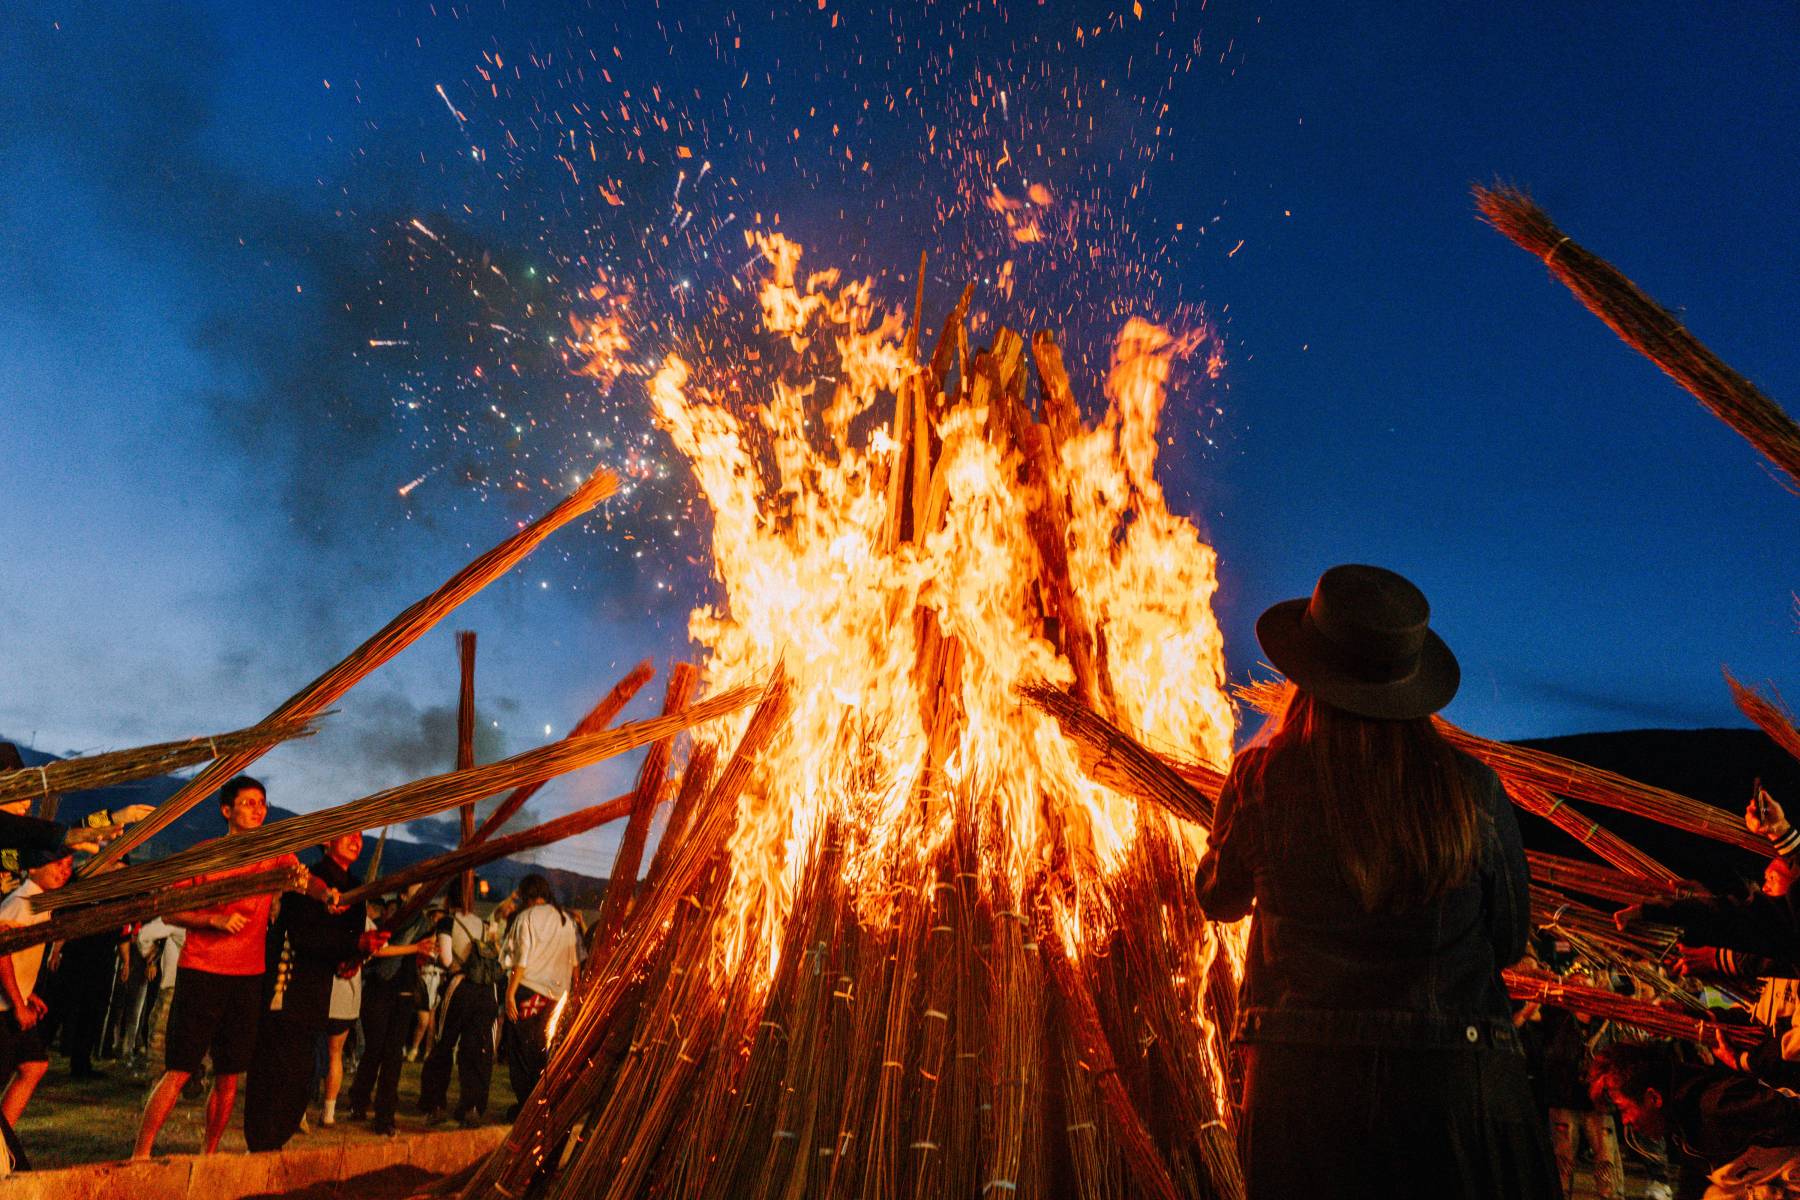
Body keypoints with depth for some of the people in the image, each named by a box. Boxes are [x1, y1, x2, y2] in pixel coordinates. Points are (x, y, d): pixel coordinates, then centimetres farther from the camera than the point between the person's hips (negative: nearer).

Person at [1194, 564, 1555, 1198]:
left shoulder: (1261, 781, -10)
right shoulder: (1471, 789, -8)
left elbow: (1219, 901, 8)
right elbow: (1509, 940, 4)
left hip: (1300, 1083, -1)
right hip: (1451, 1084, 1)